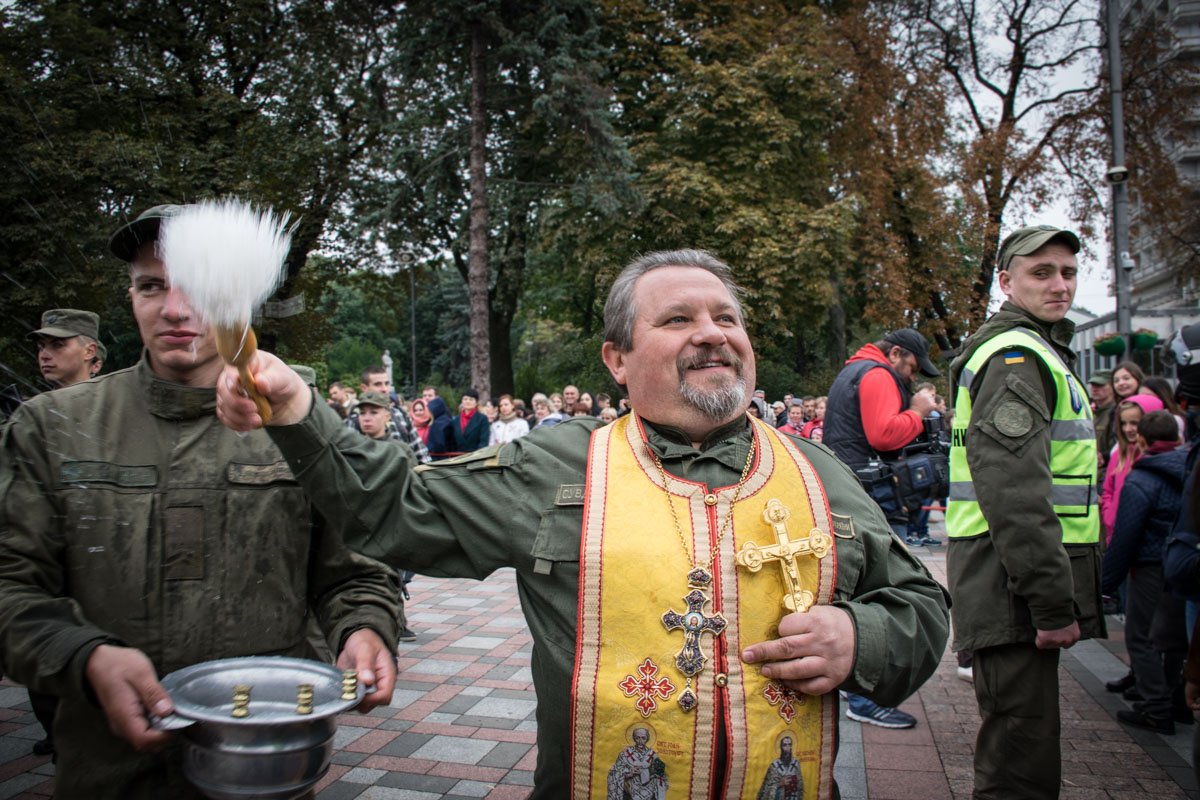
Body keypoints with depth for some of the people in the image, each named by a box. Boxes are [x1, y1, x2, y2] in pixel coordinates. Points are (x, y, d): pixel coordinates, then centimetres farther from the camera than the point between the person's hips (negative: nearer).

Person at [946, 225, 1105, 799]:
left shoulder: (1033, 351, 21)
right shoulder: (1018, 355, -13)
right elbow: (1014, 489, -24)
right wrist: (1053, 603, -24)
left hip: (1022, 584, 11)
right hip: (1017, 583, -11)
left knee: (1016, 746, 23)